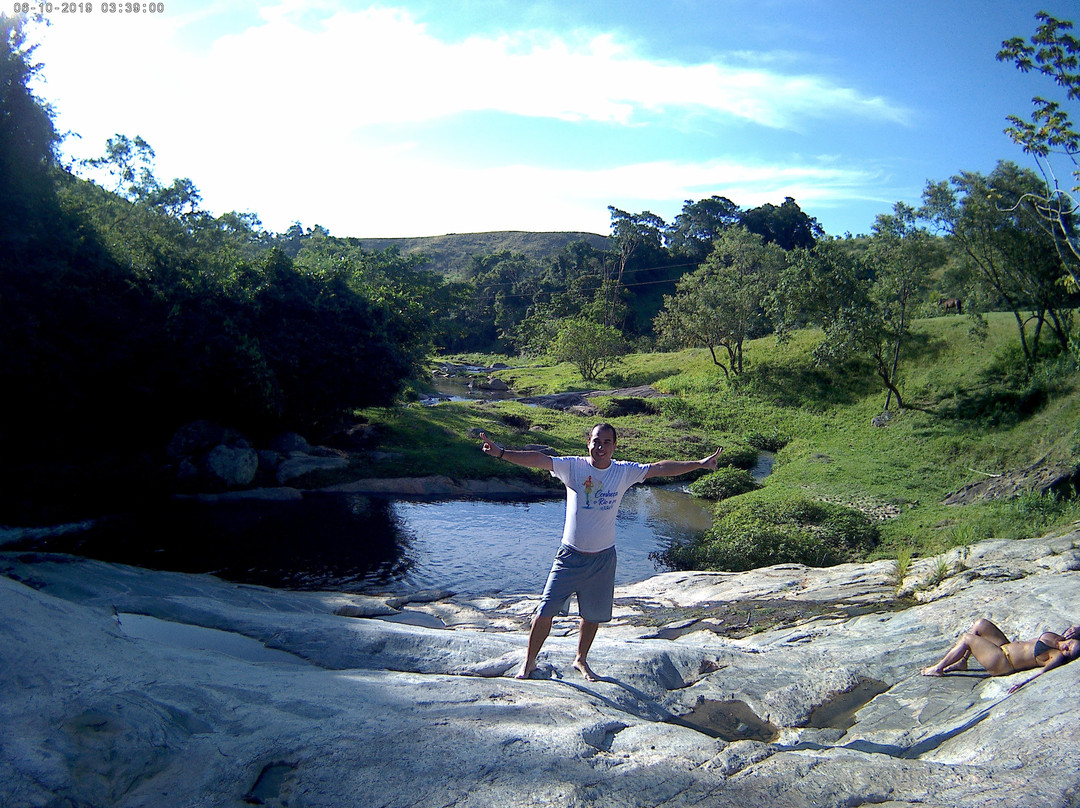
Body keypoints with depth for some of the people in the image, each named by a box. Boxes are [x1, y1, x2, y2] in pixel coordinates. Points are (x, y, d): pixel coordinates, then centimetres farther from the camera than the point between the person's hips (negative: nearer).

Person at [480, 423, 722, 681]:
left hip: (603, 558, 2)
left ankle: (581, 660, 40)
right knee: (546, 611, -1)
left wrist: (699, 464, -2)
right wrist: (502, 453, -33)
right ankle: (529, 661, 20)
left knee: (593, 615, 16)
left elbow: (661, 468, -1)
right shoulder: (573, 466, -10)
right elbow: (539, 460, -21)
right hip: (571, 554, -2)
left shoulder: (624, 472, -3)